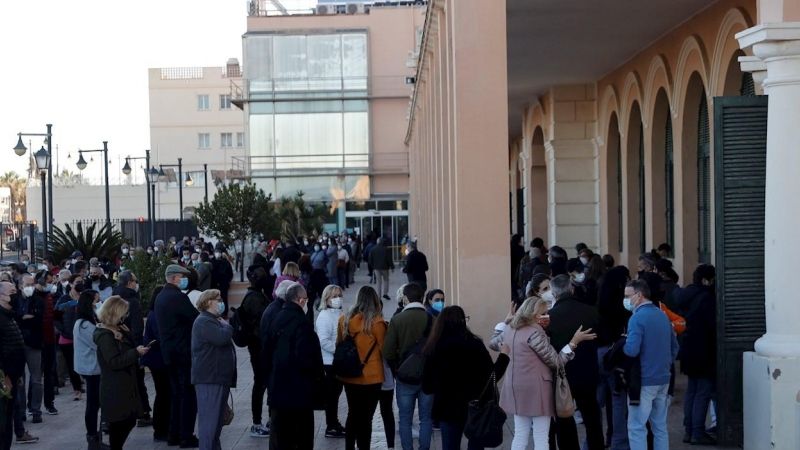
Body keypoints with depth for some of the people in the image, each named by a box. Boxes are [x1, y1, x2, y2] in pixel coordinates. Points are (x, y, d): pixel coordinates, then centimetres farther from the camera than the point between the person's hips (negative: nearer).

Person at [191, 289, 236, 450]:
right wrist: (227, 326, -8)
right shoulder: (204, 321, -13)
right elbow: (221, 338, -25)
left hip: (218, 377, 11)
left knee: (217, 418, 15)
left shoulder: (213, 320, 23)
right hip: (209, 378, -11)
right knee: (209, 418, -11)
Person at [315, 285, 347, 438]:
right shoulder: (324, 316, -17)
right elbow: (324, 341, -23)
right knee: (331, 394, 1)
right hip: (329, 362, -8)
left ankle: (334, 423, 28)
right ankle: (331, 427, 9)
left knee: (336, 392, 17)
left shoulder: (340, 314, 7)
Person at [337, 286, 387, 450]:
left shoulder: (344, 319, 0)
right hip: (371, 378, -5)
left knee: (353, 414, 18)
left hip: (349, 376, 5)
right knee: (365, 417, 2)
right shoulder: (377, 322, -13)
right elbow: (384, 350, -4)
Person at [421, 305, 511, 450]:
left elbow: (427, 386, -2)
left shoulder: (433, 348, -8)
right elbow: (492, 375, -9)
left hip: (448, 407, 2)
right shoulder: (474, 344, -15)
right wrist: (504, 355, 6)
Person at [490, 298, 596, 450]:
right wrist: (574, 342, -13)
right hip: (536, 389, -8)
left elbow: (493, 344, 28)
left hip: (517, 389, 8)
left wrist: (505, 322, 28)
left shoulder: (510, 330, 7)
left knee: (520, 437, 12)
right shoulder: (535, 333, -16)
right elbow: (556, 362, -14)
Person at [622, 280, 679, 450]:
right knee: (660, 426, 13)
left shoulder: (638, 317, -15)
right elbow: (674, 346, 16)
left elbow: (632, 350, -24)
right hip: (663, 379, 8)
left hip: (644, 380, -8)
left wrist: (620, 345, -4)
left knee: (636, 428, -3)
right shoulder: (663, 315, 10)